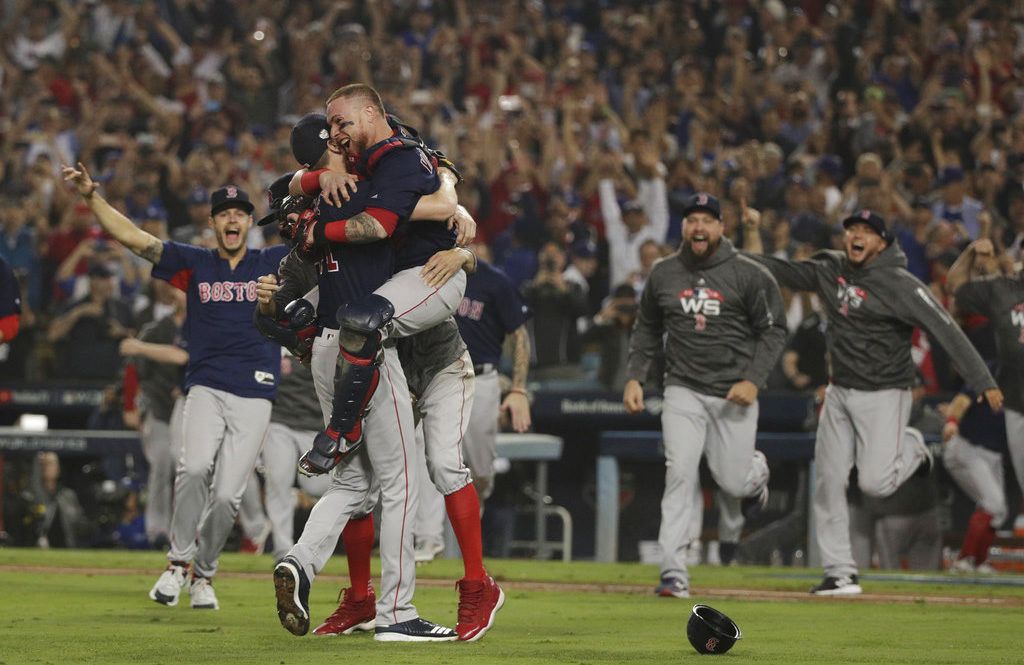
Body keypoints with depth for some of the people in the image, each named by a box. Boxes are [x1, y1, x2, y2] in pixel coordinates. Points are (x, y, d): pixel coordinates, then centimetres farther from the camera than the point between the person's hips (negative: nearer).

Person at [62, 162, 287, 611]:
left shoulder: (273, 264, 10)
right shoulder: (193, 264, 9)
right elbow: (131, 237, 4)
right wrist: (91, 196, -7)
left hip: (255, 395, 0)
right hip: (205, 388, 0)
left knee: (226, 495, -8)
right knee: (195, 467, -26)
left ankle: (203, 574, 16)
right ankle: (178, 563, -8)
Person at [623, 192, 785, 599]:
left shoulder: (747, 275, -6)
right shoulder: (663, 274, 4)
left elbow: (774, 330, -2)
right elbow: (647, 330, 16)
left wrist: (754, 380, -13)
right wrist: (634, 377, 5)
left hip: (734, 393, -1)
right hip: (684, 392, 1)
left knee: (732, 483, 2)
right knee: (680, 473, -15)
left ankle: (755, 469, 43)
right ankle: (674, 572, -16)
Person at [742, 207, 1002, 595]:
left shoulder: (900, 285, -16)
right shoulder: (830, 270, 4)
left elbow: (946, 332, -19)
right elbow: (776, 271, 15)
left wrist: (984, 383, -25)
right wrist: (753, 232, 3)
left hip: (884, 393, -6)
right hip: (840, 393, 6)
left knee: (875, 483, -14)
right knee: (828, 483, 2)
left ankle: (910, 447, 19)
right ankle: (840, 574, 10)